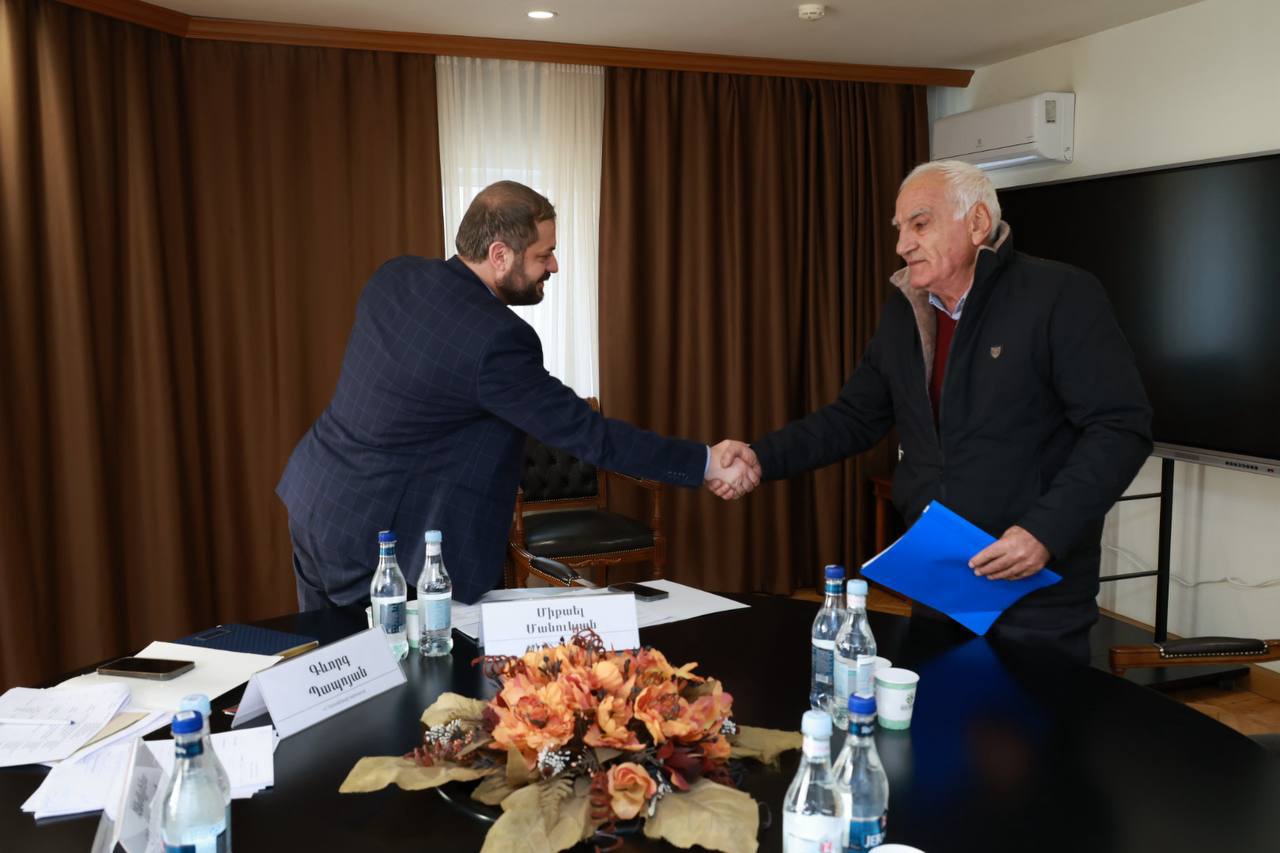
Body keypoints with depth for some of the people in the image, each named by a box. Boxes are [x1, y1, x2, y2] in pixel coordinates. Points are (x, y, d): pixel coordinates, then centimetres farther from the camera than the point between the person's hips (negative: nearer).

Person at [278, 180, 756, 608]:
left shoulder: (394, 277, -2)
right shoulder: (495, 341, -26)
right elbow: (586, 434, -22)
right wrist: (707, 464, -16)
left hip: (313, 504, 9)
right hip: (368, 540, -9)